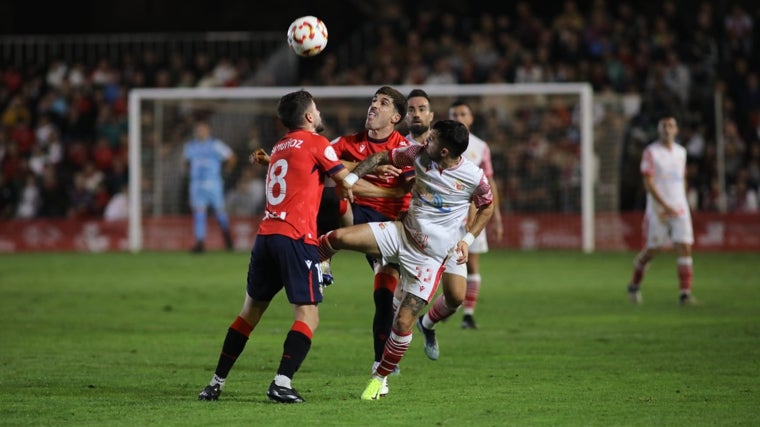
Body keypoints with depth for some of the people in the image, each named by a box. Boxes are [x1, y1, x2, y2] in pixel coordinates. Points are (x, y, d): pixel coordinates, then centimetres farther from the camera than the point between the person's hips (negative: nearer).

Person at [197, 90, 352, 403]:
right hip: (296, 237, -7)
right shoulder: (316, 143, 1)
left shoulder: (280, 147, 22)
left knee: (251, 309, 16)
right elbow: (347, 182, 2)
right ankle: (282, 383, -19)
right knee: (308, 315, -5)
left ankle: (217, 382, 16)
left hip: (266, 234, 7)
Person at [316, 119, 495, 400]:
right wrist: (351, 177, -5)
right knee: (338, 237, -19)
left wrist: (468, 239, -4)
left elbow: (487, 207, 6)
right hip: (401, 233, 4)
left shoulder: (474, 178, -14)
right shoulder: (419, 155, -7)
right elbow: (382, 157, 7)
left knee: (403, 322, -7)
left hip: (429, 258, -4)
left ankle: (380, 378, 14)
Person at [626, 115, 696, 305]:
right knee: (652, 249, 3)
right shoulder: (651, 152, -6)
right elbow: (648, 183, -12)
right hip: (658, 210, -4)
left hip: (680, 209, 4)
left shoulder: (680, 152, 11)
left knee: (685, 248, -8)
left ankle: (685, 293, -9)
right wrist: (665, 206, -20)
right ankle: (634, 285, 27)